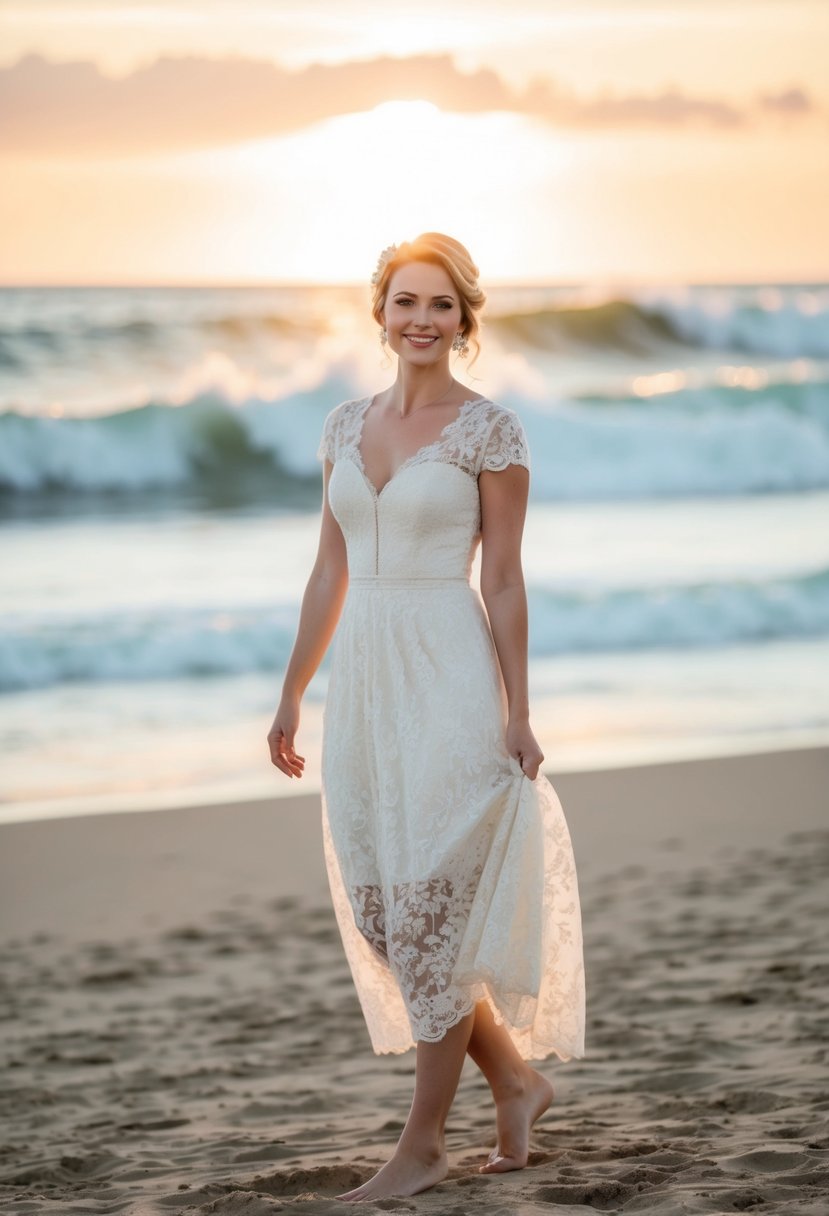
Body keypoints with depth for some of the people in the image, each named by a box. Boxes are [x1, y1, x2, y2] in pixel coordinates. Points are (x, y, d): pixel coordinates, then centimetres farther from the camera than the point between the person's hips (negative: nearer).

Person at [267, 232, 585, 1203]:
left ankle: (424, 1143, 7)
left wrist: (516, 712, -8)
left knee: (433, 905, -3)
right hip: (362, 683, 6)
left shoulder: (491, 430, -5)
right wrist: (292, 695, 14)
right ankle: (515, 1077, 25)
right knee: (383, 910, 7)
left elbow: (504, 582, -6)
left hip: (450, 682, -6)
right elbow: (330, 573, 15)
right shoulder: (346, 425, 11)